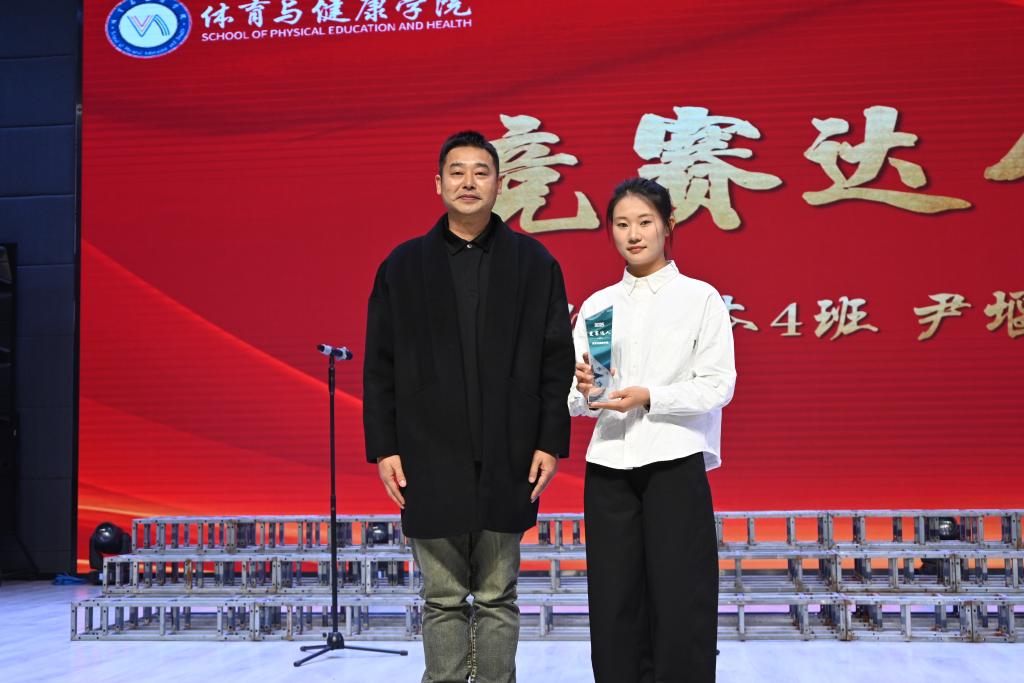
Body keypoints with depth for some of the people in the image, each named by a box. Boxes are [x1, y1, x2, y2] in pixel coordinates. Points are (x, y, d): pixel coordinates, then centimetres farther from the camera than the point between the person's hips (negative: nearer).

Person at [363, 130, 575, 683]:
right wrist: (384, 447, -1)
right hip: (431, 460, 0)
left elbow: (557, 359, 3)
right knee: (443, 601, 8)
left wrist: (551, 441, -3)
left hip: (507, 460, 0)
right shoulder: (404, 265, 6)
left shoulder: (533, 262, 4)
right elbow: (379, 366, 5)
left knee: (497, 600, 9)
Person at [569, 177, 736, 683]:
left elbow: (719, 385, -4)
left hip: (675, 464, -3)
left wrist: (647, 397, -16)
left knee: (680, 602, -3)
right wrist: (585, 391, -14)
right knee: (615, 602, 5)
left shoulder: (700, 298, 3)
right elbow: (576, 398, 9)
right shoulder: (596, 305, 13)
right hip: (608, 467, 3)